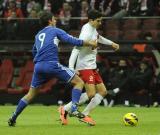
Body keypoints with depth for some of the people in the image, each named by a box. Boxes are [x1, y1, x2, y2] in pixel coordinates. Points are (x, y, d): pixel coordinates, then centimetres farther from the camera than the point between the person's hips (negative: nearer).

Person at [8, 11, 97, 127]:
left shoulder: (38, 35, 25)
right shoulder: (56, 31, 8)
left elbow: (34, 51, 37)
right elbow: (73, 41, -1)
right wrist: (89, 43, 9)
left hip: (38, 66, 6)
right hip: (52, 64, -6)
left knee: (31, 94, 19)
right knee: (79, 82, 0)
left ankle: (13, 118, 15)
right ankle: (74, 109, -18)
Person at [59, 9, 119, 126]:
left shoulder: (93, 28, 8)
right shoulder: (86, 33, -21)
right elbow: (76, 50, -28)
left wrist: (111, 43, 41)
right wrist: (71, 69, -35)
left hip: (92, 67, 10)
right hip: (85, 67, -10)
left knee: (103, 91, 7)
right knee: (91, 93, -18)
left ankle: (85, 115, 7)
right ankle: (65, 109, -6)